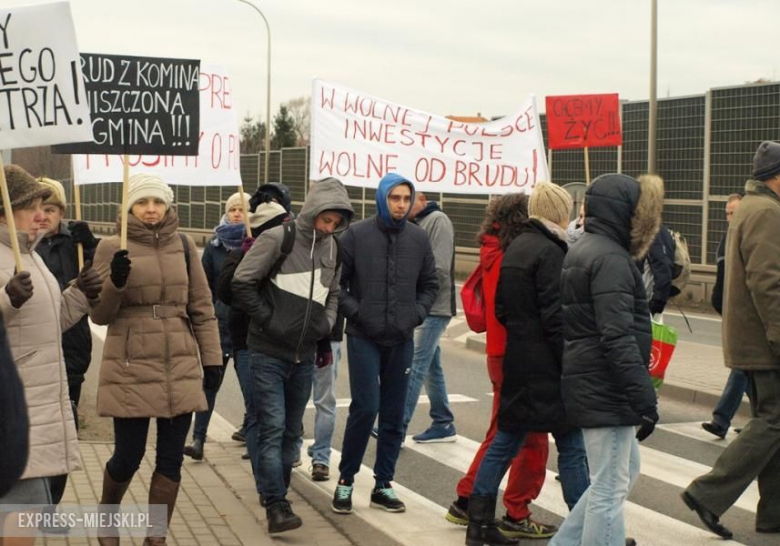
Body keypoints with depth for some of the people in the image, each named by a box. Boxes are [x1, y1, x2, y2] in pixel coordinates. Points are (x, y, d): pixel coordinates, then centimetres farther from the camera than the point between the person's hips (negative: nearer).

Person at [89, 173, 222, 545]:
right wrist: (115, 283, -21)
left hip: (181, 367, 3)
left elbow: (202, 307, 10)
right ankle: (107, 515, 34)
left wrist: (212, 358, 8)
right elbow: (99, 314, -2)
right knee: (128, 456, 4)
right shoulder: (112, 248, -3)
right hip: (130, 369, -3)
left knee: (171, 458, 6)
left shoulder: (183, 245, 6)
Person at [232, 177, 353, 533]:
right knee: (273, 429, -10)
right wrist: (267, 319, -12)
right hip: (268, 354, -6)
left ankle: (277, 496, 24)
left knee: (291, 432, 12)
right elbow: (241, 284, -11)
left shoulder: (333, 248, 6)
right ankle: (277, 506, -10)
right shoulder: (278, 238, -12)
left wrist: (325, 323, 5)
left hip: (304, 357, 6)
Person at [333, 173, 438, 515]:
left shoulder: (419, 238, 5)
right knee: (365, 407, -10)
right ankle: (346, 480, 8)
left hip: (402, 339, 4)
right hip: (364, 337, -4)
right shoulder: (357, 235, -4)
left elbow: (430, 284, 15)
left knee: (394, 414, 7)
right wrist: (355, 311, -11)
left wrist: (417, 313, 1)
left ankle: (383, 485, 18)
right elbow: (336, 281, -1)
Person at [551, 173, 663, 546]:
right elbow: (618, 337, -24)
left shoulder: (583, 251, 15)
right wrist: (644, 397, -23)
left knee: (625, 472, 21)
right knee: (610, 489, -2)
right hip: (607, 390, -10)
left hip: (588, 385, 10)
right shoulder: (610, 259, -17)